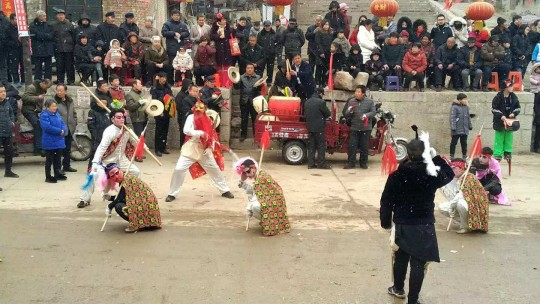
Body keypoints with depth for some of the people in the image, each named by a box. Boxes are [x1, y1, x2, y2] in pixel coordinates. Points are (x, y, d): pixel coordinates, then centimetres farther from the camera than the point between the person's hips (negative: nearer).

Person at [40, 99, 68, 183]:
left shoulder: (57, 114, 11)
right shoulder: (44, 115, -13)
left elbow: (62, 124, 9)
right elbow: (48, 127, -24)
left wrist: (64, 130, -13)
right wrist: (60, 131, -19)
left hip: (59, 141, 7)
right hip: (50, 142, -7)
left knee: (58, 159, 15)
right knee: (49, 160, 1)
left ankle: (58, 174, 27)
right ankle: (48, 177, 9)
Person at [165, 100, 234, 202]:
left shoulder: (207, 120, 3)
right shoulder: (191, 117, -8)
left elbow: (212, 136, 8)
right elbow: (186, 130, -24)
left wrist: (210, 148, -8)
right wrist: (201, 133, -29)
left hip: (204, 149, 4)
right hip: (191, 148, -4)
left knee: (215, 169, 12)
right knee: (179, 169, -14)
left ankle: (225, 190, 29)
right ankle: (172, 194, 1)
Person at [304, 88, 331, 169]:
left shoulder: (307, 102, 8)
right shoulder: (321, 102, -15)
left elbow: (305, 114, 15)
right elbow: (328, 113, -7)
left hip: (310, 127, 7)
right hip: (319, 127, -7)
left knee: (312, 145, 11)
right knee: (321, 146, 2)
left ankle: (311, 163, 11)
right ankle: (321, 164, 4)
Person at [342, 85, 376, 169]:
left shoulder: (370, 102, 1)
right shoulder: (351, 101, 5)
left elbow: (373, 112, -2)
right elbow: (346, 115, 7)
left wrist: (366, 115, -21)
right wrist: (349, 111, -16)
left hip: (366, 128, -1)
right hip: (354, 128, 1)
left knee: (365, 147, 5)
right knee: (352, 146, -2)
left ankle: (363, 163, 17)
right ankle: (350, 163, 5)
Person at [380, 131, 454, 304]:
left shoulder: (397, 175, -11)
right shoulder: (432, 175, -13)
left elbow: (386, 201, -5)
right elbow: (449, 174, 10)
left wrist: (386, 221, 8)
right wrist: (436, 157, 11)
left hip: (402, 224, 2)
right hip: (424, 225, -2)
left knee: (401, 257, 22)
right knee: (418, 263, 4)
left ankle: (398, 288, 43)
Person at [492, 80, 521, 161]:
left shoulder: (514, 97, 2)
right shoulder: (498, 97, -12)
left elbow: (518, 107, 11)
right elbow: (494, 109, -12)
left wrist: (513, 113, -8)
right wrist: (501, 116, -21)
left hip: (510, 121, 4)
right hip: (500, 121, -4)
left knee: (509, 138, 8)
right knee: (499, 138, 1)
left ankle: (507, 153, 19)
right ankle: (498, 154, 6)